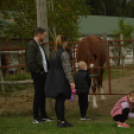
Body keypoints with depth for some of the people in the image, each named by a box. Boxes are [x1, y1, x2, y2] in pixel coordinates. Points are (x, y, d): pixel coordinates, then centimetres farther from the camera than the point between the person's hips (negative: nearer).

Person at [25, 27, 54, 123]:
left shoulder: (39, 46, 18)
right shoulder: (31, 46, -14)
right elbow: (31, 62, -21)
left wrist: (47, 69, 9)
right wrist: (39, 71, -16)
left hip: (43, 73, 9)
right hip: (37, 74, -9)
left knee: (43, 95, 14)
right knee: (38, 95, -4)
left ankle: (43, 115, 22)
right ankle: (36, 118, 2)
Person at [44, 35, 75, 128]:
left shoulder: (52, 53, 12)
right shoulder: (64, 54, -14)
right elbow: (67, 69, -18)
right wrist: (71, 81, -17)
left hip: (53, 78, 8)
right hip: (61, 79, -8)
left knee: (58, 101, 14)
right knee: (61, 100, -5)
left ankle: (59, 120, 21)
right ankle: (62, 122, -2)